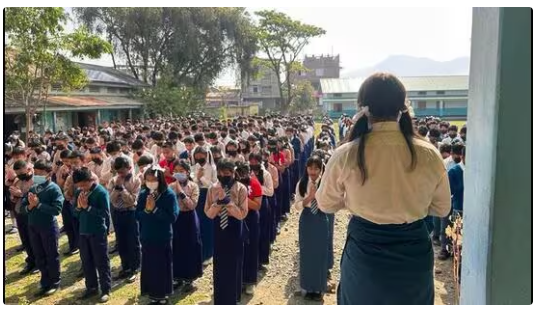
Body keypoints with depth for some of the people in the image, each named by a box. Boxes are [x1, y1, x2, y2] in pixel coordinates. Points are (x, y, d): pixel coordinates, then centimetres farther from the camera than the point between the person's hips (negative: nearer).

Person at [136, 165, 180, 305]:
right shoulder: (143, 194, 1)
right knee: (149, 267, 10)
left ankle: (163, 296, 21)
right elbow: (137, 216, 3)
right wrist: (146, 209, -17)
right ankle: (153, 295, 25)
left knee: (162, 267, 5)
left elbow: (172, 217, -18)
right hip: (147, 237, 4)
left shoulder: (169, 194, -13)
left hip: (163, 238, -4)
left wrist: (155, 209, -22)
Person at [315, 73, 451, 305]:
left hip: (364, 254, -1)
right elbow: (442, 209, 5)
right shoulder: (429, 155, -10)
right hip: (414, 253, 2)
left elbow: (325, 204, 0)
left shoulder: (346, 155, -16)